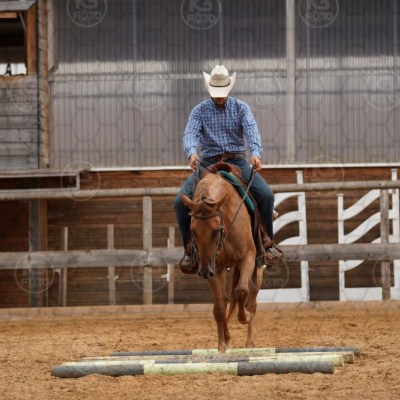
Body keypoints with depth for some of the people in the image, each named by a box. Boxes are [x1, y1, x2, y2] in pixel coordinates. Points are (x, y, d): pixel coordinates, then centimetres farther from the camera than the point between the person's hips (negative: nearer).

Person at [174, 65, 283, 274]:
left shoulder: (241, 108, 3)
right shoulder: (200, 111, 2)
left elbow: (251, 130, -15)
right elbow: (190, 133, -16)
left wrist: (256, 152, -36)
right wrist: (192, 152, -40)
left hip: (237, 161, 0)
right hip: (208, 163, 0)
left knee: (266, 194, -23)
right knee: (181, 201, -19)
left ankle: (268, 242, -7)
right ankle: (190, 248, -5)